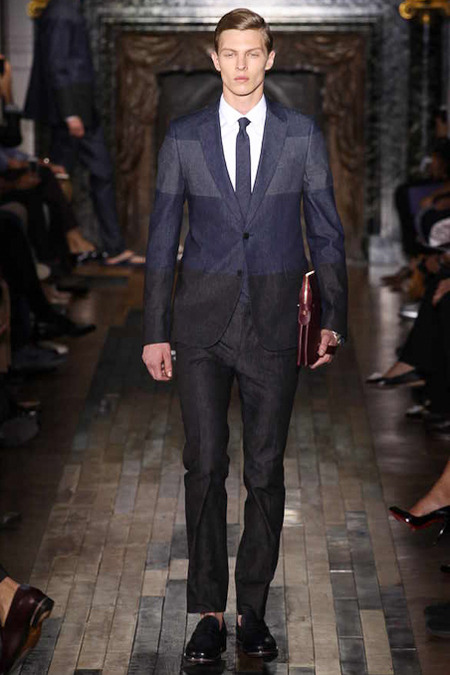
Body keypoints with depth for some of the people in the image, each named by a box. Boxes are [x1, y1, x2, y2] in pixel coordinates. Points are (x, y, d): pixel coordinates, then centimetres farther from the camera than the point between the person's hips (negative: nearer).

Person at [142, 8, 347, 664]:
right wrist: (155, 331, 3)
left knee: (266, 469, 5)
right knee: (204, 467, 0)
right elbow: (162, 236, 6)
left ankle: (253, 610, 16)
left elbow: (327, 232, 7)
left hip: (276, 323, 0)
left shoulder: (303, 135, 4)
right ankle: (209, 614, 10)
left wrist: (334, 319, 0)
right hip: (203, 321, 0)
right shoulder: (183, 137, 4)